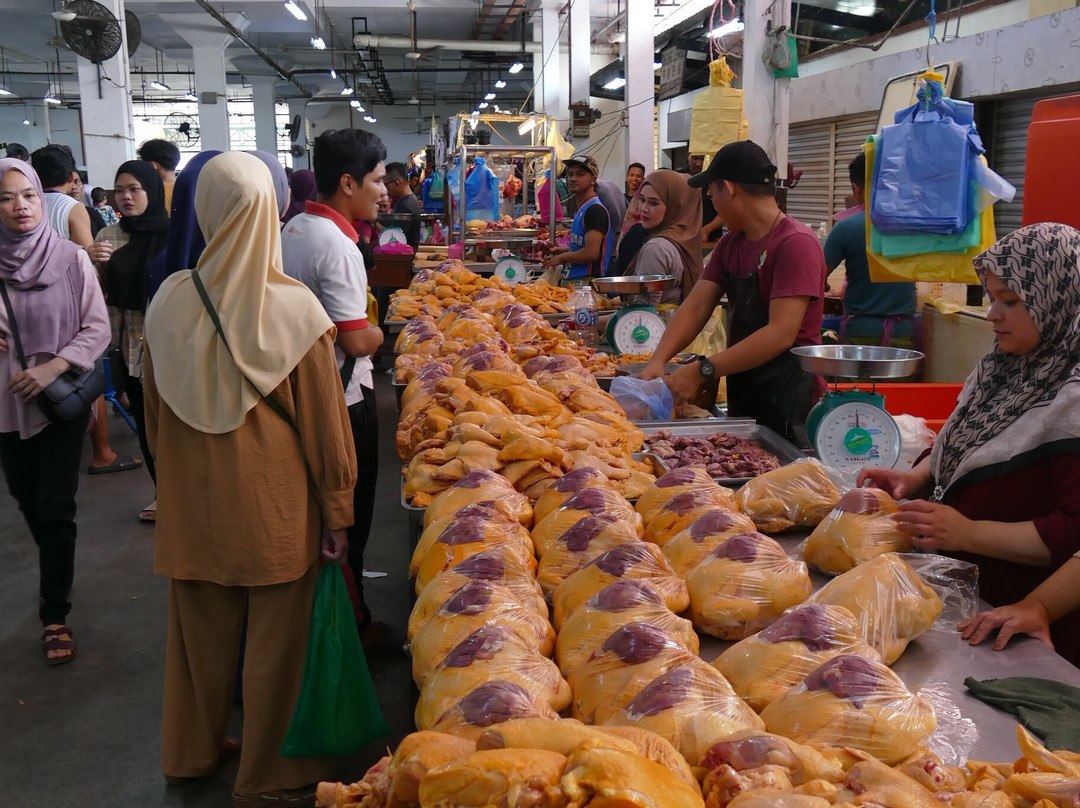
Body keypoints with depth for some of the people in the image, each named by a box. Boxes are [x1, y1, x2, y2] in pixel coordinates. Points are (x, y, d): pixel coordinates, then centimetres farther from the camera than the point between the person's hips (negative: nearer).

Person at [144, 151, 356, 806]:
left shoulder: (170, 301, -7)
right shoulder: (292, 307, -18)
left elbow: (157, 415, 6)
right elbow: (323, 421, -11)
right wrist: (337, 511, -1)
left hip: (192, 503, 4)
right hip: (273, 505, -4)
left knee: (201, 630, 21)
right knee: (275, 640, 12)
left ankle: (193, 751, 42)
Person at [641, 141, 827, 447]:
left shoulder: (796, 243, -17)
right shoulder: (730, 243, 11)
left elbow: (781, 334, -25)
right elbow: (695, 307, 3)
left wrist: (702, 371, -28)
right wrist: (657, 361, -13)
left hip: (790, 402, -8)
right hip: (742, 396, 8)